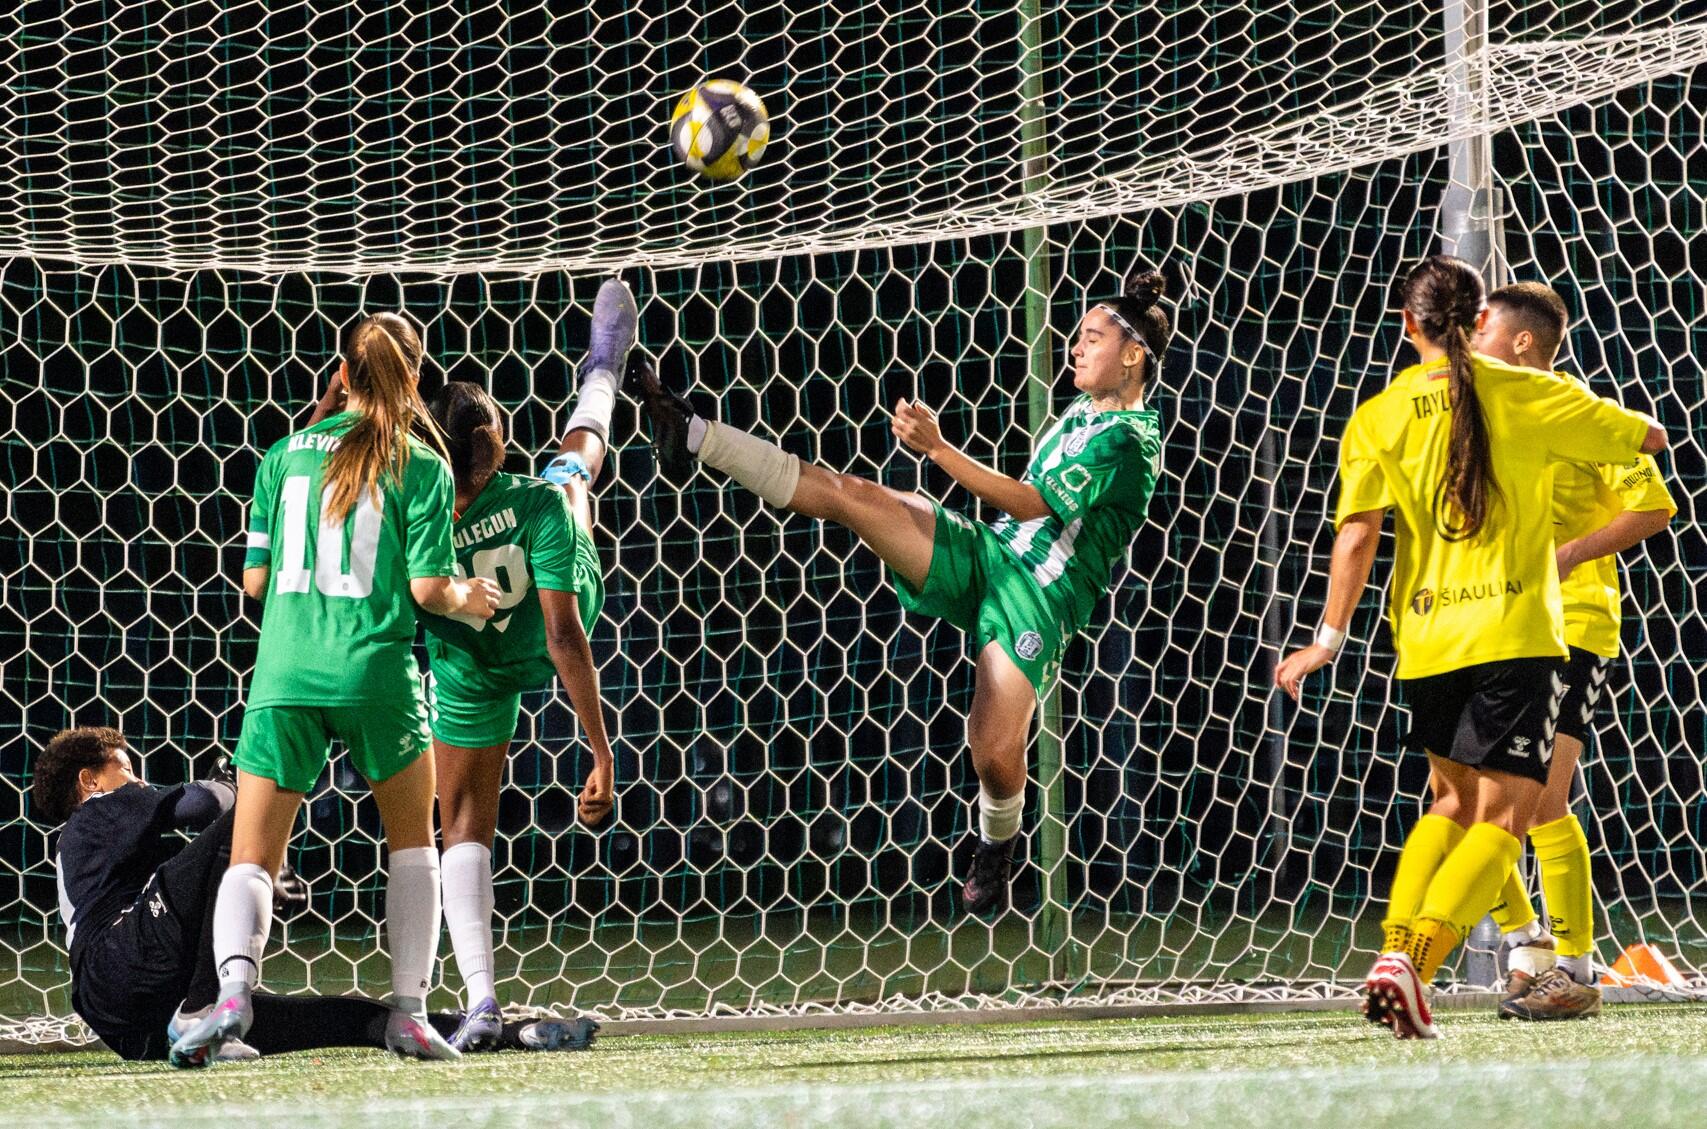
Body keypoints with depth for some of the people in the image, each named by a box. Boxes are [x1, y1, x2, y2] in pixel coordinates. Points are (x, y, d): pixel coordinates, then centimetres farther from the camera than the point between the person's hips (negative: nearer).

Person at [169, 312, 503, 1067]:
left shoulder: (284, 457, 9)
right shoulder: (421, 467, 1)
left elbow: (254, 580, 11)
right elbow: (427, 587, -4)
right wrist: (470, 599, 18)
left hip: (283, 673, 1)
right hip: (375, 670, -1)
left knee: (251, 858, 2)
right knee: (412, 842, 20)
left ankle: (233, 987, -27)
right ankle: (409, 1011, 10)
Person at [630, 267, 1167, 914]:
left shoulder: (1132, 443, -12)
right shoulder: (1080, 413, 17)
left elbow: (1033, 504, -21)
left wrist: (939, 449, -25)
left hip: (1039, 599, -7)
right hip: (985, 551, 7)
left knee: (995, 757, -18)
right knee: (856, 496, -12)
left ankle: (996, 851, 15)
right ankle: (693, 438, -16)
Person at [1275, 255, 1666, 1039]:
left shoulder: (1377, 418, 2)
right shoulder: (1526, 396, 0)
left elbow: (1357, 533, -7)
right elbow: (1650, 437, 11)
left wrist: (1329, 640, -3)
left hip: (1425, 641, 3)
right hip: (1515, 633, -3)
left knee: (1453, 802, 23)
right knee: (1501, 818, -4)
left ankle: (1395, 946, 5)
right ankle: (1411, 962, -24)